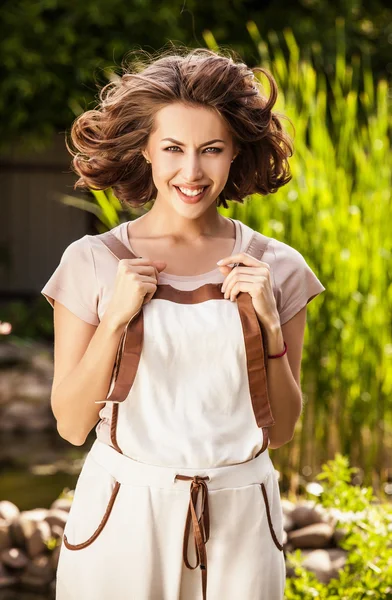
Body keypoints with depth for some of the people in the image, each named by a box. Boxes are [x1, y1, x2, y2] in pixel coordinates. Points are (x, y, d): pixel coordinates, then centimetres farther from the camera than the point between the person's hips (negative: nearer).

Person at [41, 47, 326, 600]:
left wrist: (269, 325, -11)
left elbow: (281, 430, 3)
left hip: (239, 524, 1)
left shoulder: (278, 269, -1)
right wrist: (115, 318, -15)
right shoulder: (93, 263, -4)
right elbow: (71, 425, -3)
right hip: (123, 518, -1)